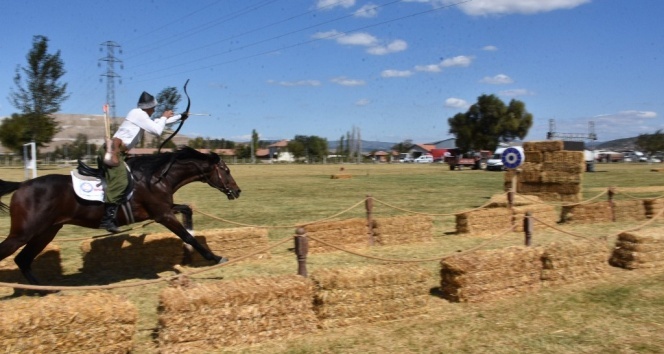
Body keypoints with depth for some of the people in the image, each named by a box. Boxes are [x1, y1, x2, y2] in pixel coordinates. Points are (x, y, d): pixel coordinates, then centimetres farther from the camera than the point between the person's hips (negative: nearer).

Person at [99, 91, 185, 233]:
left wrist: (180, 117, 43)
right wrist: (165, 117, 7)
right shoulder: (138, 113, -5)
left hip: (117, 152, 11)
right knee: (120, 181, -25)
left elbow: (158, 123, 37)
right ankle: (107, 218, -32)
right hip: (113, 150, -11)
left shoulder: (142, 116, 23)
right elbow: (157, 131, -10)